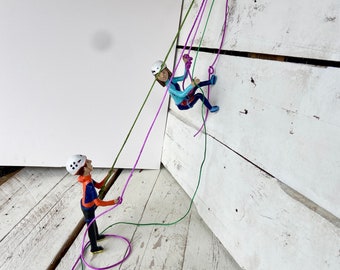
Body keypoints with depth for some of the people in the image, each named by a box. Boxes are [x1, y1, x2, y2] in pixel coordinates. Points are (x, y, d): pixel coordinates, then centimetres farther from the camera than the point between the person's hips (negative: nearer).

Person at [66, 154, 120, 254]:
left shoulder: (87, 178, -12)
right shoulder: (88, 184, -40)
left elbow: (99, 185, 3)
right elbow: (98, 202, -39)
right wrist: (113, 202, -36)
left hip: (87, 206, 8)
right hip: (88, 209, -8)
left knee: (93, 221, 31)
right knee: (91, 226, 15)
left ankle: (97, 236, 58)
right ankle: (94, 248, 38)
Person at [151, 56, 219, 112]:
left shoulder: (171, 80, -8)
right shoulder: (169, 86, -34)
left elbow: (184, 77, 2)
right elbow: (181, 94, -46)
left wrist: (186, 65, -10)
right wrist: (192, 85, -58)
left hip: (185, 99, 9)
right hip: (183, 105, -9)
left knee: (197, 84, 19)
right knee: (199, 95, -22)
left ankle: (211, 82, 43)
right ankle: (211, 108, 1)